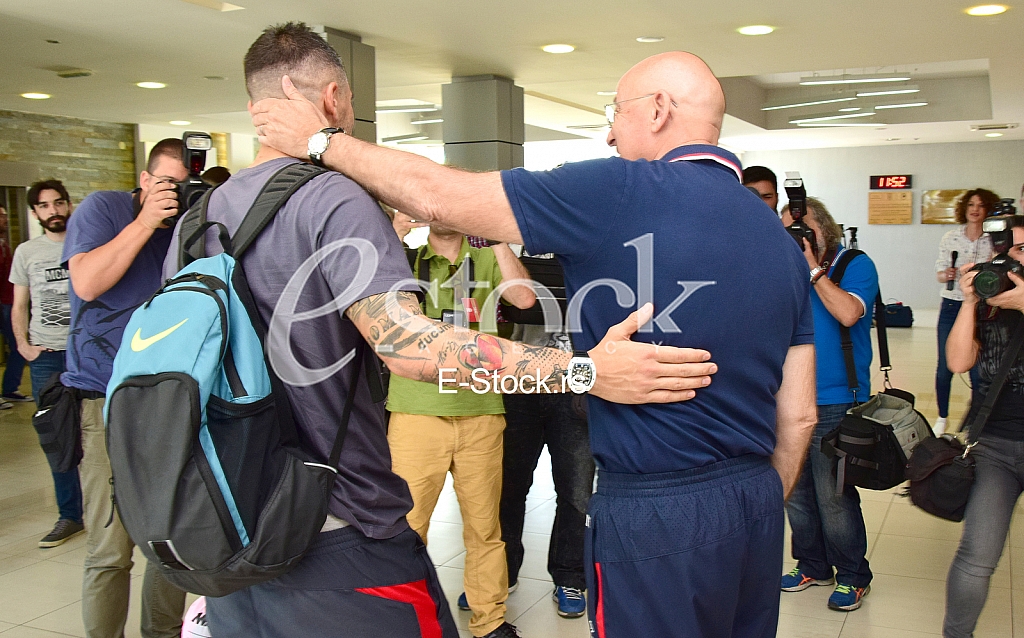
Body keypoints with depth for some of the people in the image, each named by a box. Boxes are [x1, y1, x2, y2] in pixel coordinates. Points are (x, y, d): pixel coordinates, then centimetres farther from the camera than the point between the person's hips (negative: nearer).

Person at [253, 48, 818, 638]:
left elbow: (434, 195, -13)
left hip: (658, 511, -7)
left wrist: (320, 141, 0)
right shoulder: (781, 238, 6)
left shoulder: (624, 192, -15)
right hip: (759, 503, 8)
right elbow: (799, 415, 9)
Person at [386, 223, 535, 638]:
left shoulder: (486, 260, 11)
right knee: (406, 523, 1)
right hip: (416, 412, -1)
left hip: (481, 412, 2)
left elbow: (524, 297, -7)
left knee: (484, 525, 9)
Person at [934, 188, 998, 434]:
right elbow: (939, 273, 5)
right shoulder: (950, 238, 5)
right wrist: (946, 274, -17)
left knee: (978, 368, -2)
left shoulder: (994, 240, 0)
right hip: (951, 306, 1)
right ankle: (942, 417, 20)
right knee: (945, 366, 5)